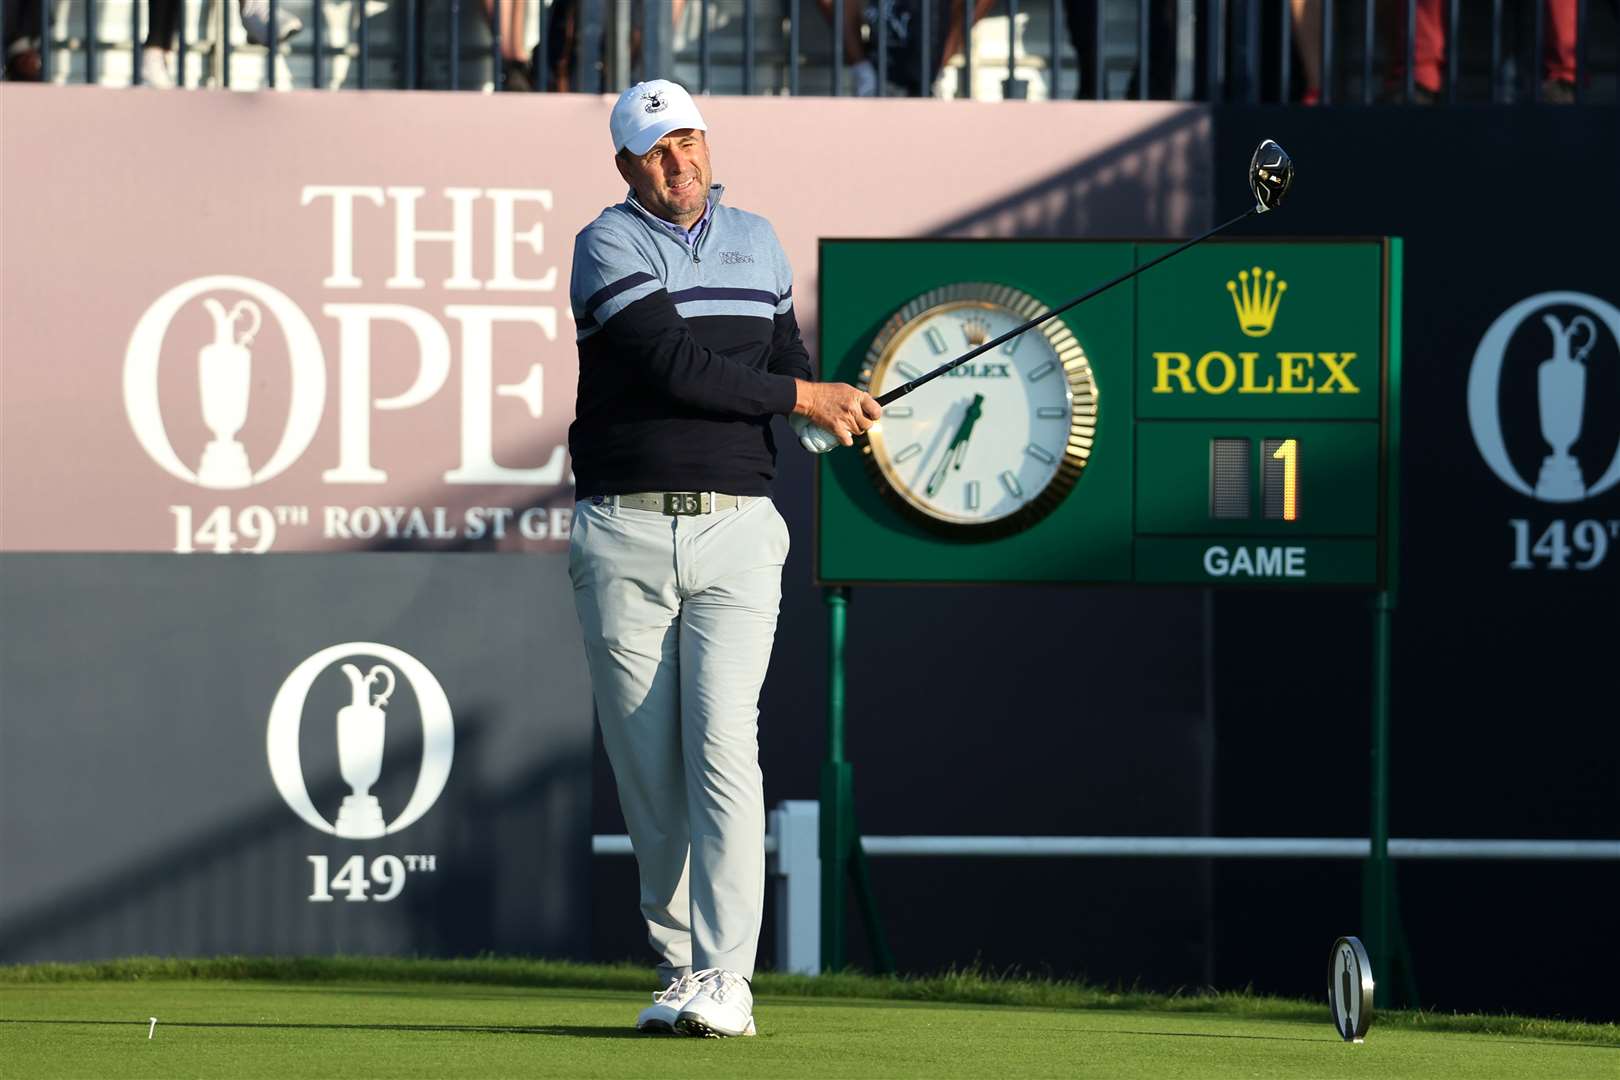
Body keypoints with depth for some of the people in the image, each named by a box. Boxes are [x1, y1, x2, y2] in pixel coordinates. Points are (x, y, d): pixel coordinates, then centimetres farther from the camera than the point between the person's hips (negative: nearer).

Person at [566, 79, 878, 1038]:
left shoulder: (757, 241, 15)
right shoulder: (610, 247, -2)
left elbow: (791, 364, 17)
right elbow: (677, 366, -13)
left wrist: (837, 410, -5)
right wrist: (806, 399, -9)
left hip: (736, 533, 1)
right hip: (623, 535, -1)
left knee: (723, 746, -14)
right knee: (647, 768, 1)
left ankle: (725, 978, -18)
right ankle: (677, 966, 13)